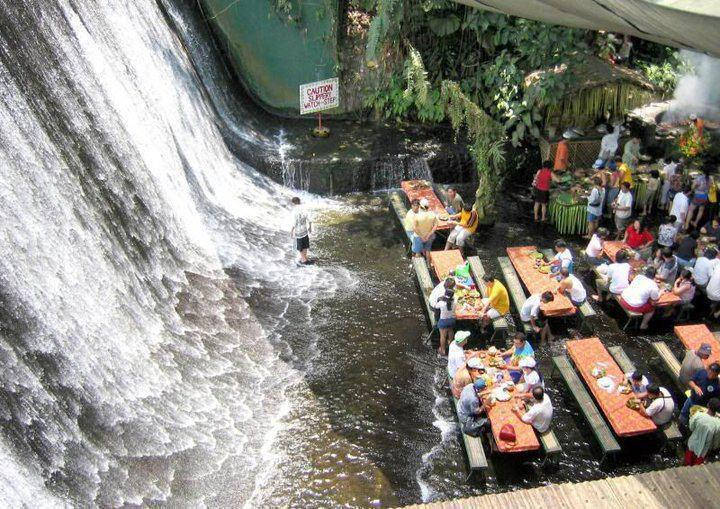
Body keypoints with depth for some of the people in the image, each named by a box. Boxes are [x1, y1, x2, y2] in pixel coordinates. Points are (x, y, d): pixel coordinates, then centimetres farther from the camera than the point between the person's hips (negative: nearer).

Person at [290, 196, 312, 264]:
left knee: (300, 247, 11)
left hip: (298, 232, -5)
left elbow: (294, 224, -20)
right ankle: (305, 257, 33)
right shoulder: (304, 210, -5)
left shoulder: (295, 211, -21)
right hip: (305, 231, 5)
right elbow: (309, 220, -1)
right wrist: (310, 227, 15)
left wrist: (291, 231, -6)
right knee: (305, 246, 20)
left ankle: (304, 260, 17)